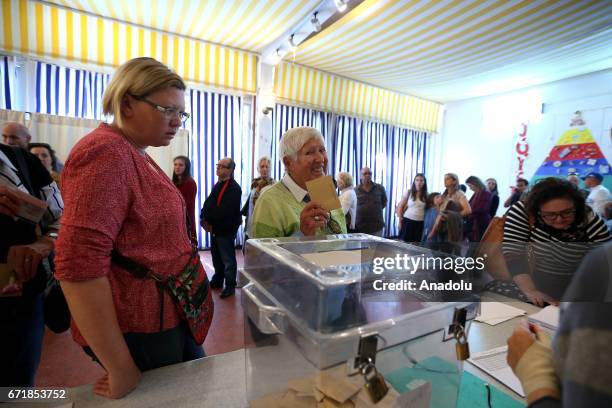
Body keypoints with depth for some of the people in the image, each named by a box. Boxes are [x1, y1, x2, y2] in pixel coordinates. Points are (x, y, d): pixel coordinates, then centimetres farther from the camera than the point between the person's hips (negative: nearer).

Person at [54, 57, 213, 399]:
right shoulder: (106, 153, -20)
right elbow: (79, 267, -26)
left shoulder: (138, 156, 10)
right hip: (140, 333, -8)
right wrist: (121, 369, -20)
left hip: (175, 314, 9)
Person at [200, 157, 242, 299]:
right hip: (215, 228, 9)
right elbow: (208, 202, 7)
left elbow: (224, 211, -24)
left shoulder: (234, 188, -16)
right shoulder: (218, 185, 13)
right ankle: (218, 279, 36)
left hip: (226, 229, -9)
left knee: (228, 258, 2)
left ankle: (230, 285, 14)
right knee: (216, 255, 19)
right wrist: (204, 217, -9)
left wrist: (209, 220, -17)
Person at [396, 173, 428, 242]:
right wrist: (400, 220, -3)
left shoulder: (426, 195, 4)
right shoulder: (408, 192, -3)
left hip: (420, 223, 3)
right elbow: (400, 207, -1)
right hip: (408, 221, -2)